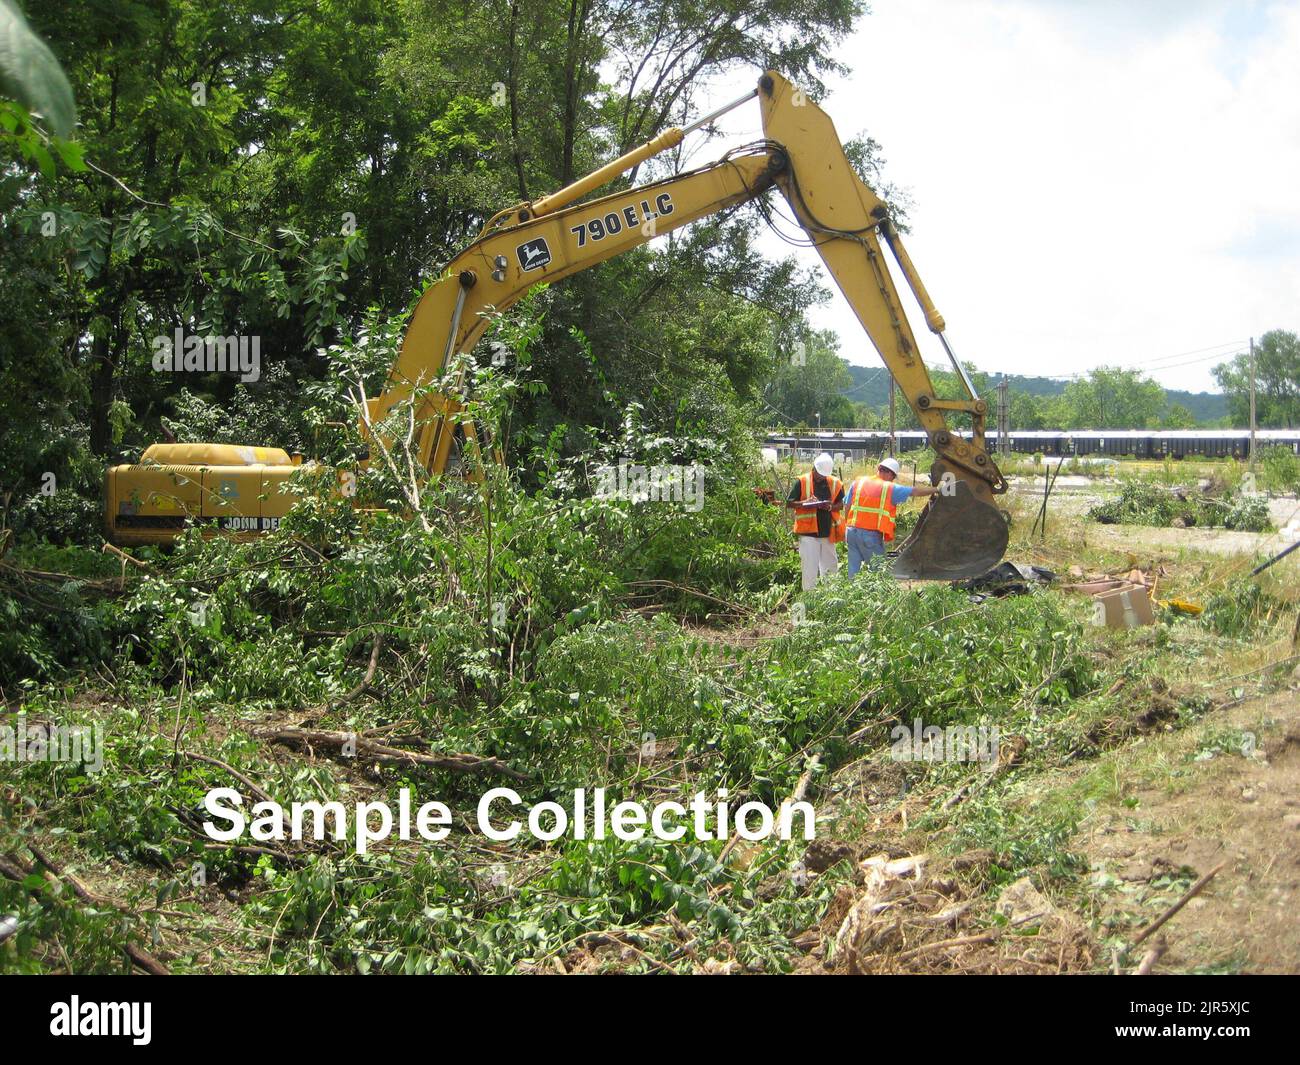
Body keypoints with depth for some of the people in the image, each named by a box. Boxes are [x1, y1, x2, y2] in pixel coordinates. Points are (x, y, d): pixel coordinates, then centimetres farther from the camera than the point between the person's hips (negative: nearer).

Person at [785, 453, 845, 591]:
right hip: (808, 532, -4)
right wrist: (805, 503, -20)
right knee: (810, 567, -5)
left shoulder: (835, 483, 5)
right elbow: (789, 503, -3)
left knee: (830, 567, 11)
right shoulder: (802, 482, -3)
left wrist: (831, 507, -10)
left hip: (827, 532, 4)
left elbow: (841, 504, 11)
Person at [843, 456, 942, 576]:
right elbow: (916, 491, 3)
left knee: (854, 569, 10)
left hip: (852, 530, 5)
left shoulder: (858, 482, 9)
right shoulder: (890, 488, -2)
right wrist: (935, 490, 16)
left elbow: (848, 507, 10)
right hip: (871, 534, -5)